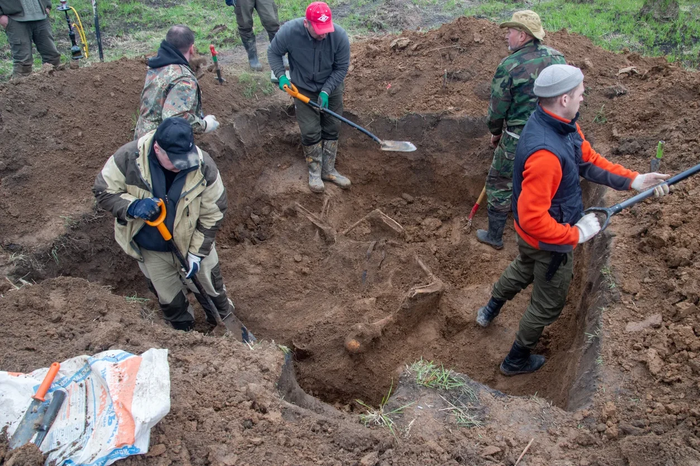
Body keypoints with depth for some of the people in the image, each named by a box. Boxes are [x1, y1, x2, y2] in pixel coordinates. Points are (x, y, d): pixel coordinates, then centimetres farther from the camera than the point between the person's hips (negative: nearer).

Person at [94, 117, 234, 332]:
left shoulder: (203, 166, -26)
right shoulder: (127, 158, -27)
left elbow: (213, 214, -16)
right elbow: (103, 190, -13)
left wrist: (197, 253, -16)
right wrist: (132, 206, -34)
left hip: (192, 243, -1)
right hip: (150, 251, 1)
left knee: (211, 291, 19)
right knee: (169, 300, 23)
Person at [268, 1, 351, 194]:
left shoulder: (339, 35, -26)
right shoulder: (290, 31, -28)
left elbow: (341, 68, -14)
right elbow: (273, 53, -10)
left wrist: (326, 91, -21)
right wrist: (281, 76, -22)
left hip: (331, 88, 2)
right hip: (303, 89, -1)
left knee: (332, 129, 7)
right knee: (311, 132, -3)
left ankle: (329, 170, 22)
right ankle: (314, 172, 15)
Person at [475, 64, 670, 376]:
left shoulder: (564, 125, -9)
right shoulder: (545, 153, -40)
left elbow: (589, 160, 2)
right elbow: (532, 218, -38)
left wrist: (633, 180, -7)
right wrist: (576, 234, -26)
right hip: (550, 243, -9)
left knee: (524, 268, 37)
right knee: (548, 304, 15)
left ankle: (490, 311, 61)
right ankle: (517, 361, 37)